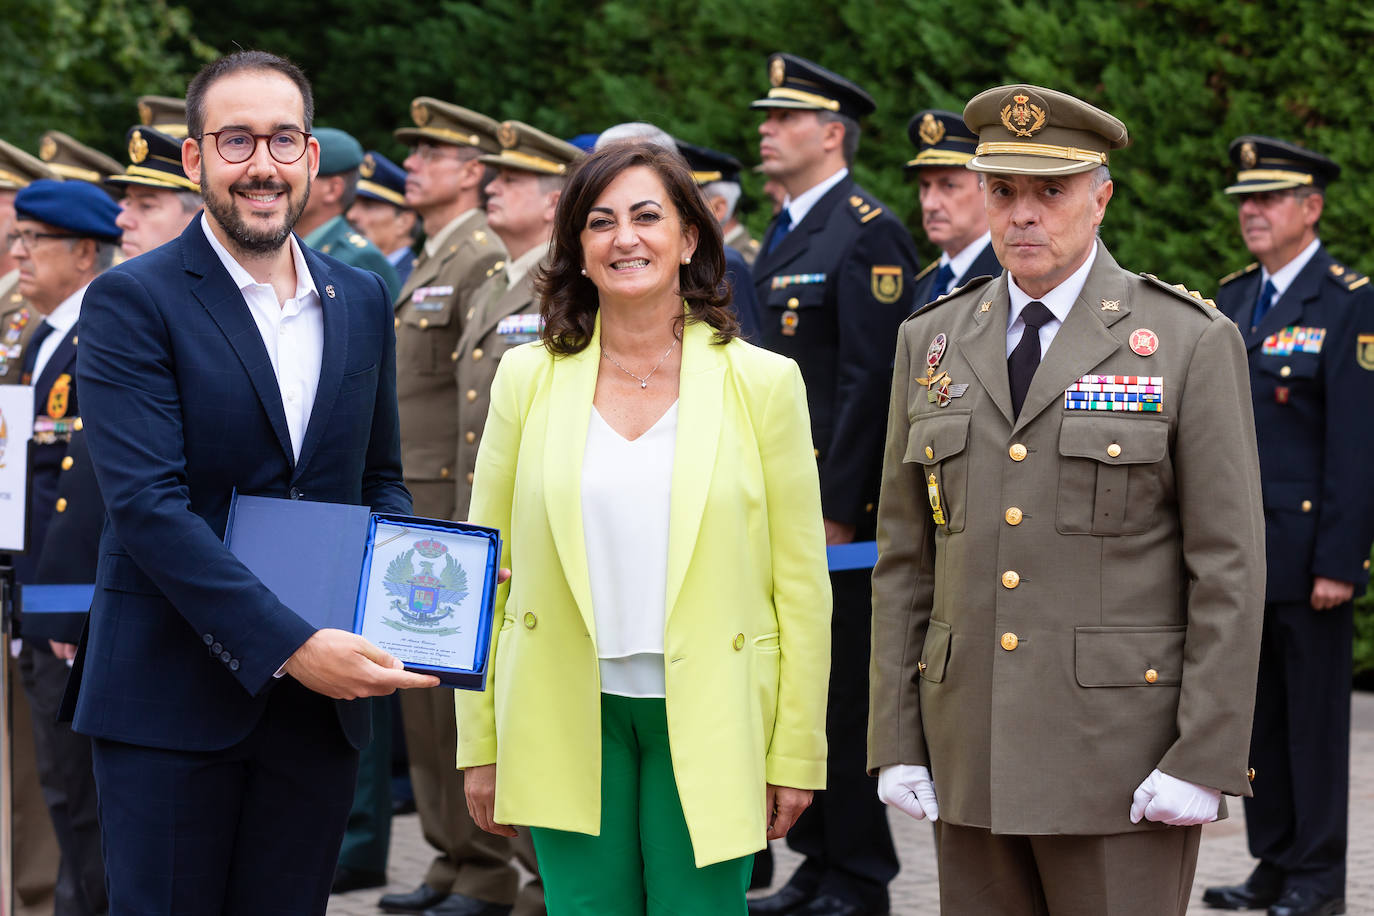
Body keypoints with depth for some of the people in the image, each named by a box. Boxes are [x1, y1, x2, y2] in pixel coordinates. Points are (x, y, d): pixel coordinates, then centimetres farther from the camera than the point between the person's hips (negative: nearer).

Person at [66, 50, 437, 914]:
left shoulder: (361, 301, 12)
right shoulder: (131, 302, -7)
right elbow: (147, 502, -17)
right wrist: (290, 645, -24)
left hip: (321, 702, 5)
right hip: (173, 700, -5)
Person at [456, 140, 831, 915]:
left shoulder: (763, 383, -1)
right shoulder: (529, 379, 4)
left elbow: (802, 584, 1)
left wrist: (798, 754, 0)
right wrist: (481, 746, 5)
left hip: (706, 726, -1)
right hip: (568, 723, 2)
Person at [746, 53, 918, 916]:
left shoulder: (868, 235, -12)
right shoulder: (786, 233, 17)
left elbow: (869, 381, -17)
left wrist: (836, 510, -20)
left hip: (838, 500, -9)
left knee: (842, 691, -4)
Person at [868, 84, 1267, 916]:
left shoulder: (1193, 344, -3)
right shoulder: (933, 342, 10)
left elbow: (1230, 566, -6)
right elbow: (905, 558, 12)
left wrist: (1205, 757, -12)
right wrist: (896, 742, 6)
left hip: (1122, 751, -4)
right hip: (972, 751, 4)